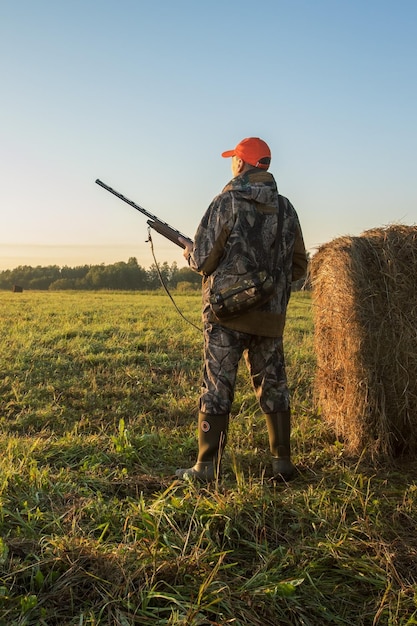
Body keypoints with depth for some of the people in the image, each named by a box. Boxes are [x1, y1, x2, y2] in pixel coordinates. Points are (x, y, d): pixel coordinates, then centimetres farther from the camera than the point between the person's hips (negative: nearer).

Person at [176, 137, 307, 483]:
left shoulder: (227, 203, -8)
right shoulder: (286, 208, 8)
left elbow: (203, 260, -9)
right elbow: (299, 266, 12)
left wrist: (190, 251, 12)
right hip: (271, 315, 5)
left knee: (217, 386, 2)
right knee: (273, 386, 13)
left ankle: (208, 466, 9)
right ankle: (283, 462, 21)